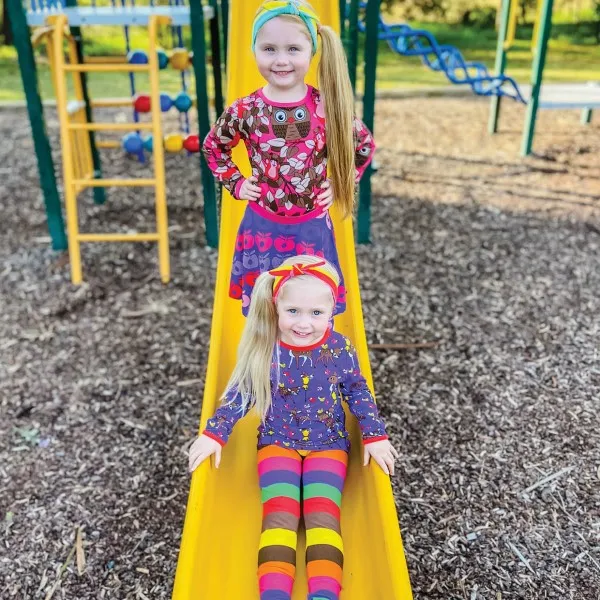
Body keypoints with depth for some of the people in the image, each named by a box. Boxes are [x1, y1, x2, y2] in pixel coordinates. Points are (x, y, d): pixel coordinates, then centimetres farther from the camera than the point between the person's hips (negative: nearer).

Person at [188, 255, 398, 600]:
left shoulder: (341, 350, -13)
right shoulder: (264, 350, -14)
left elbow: (359, 393, 1)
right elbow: (240, 393, -2)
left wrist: (375, 435, -7)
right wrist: (214, 434, -9)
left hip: (328, 444, 0)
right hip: (278, 442, 0)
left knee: (323, 514, -12)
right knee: (279, 515, -12)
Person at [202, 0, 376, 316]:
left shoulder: (329, 106, -9)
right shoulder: (244, 111, -9)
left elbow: (364, 146, 8)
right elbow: (212, 147, 11)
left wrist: (340, 185, 0)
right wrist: (236, 184, 1)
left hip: (311, 227, 0)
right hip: (263, 225, 0)